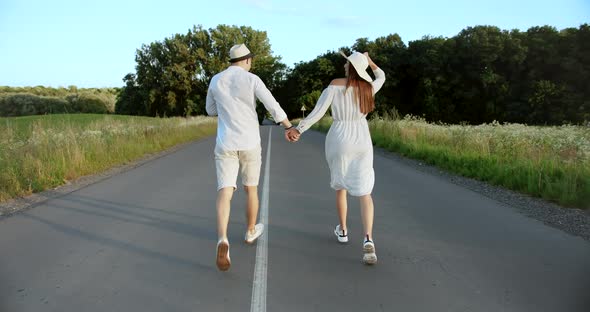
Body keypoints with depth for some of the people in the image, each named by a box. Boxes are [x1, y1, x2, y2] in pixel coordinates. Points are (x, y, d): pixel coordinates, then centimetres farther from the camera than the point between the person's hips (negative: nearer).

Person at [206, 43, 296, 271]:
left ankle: (223, 241, -30)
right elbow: (274, 108, -10)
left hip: (225, 145, 1)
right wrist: (290, 128, 5)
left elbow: (211, 111, 21)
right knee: (251, 188, 20)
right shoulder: (252, 80, -6)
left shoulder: (215, 81, 6)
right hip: (249, 144, -1)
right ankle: (251, 231, 37)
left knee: (224, 194, -8)